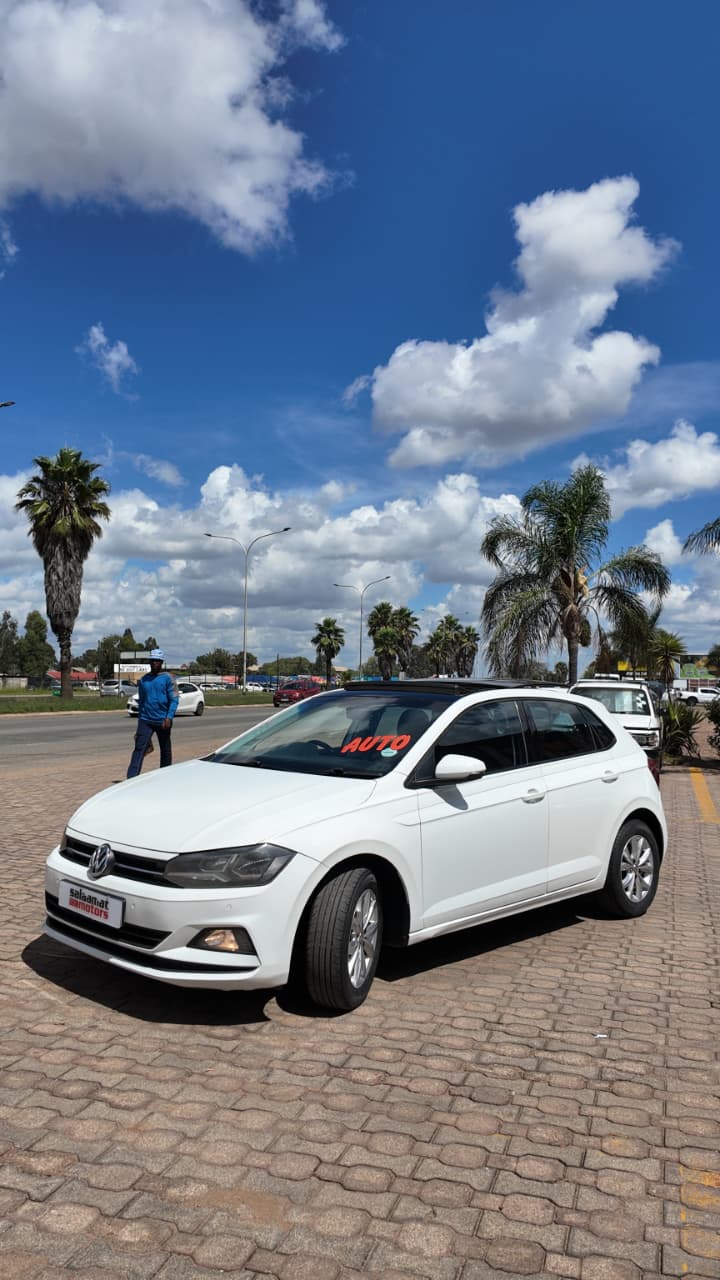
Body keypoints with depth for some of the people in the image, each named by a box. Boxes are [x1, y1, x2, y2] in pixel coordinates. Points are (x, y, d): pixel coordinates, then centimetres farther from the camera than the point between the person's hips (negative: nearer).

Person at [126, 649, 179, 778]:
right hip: (146, 720, 3)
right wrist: (140, 718, 17)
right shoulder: (143, 679, 10)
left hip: (163, 721, -2)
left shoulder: (167, 678, -4)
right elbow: (141, 701, 18)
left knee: (165, 751, 10)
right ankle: (131, 777, -17)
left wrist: (169, 717, -21)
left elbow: (174, 700, -9)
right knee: (139, 749, -10)